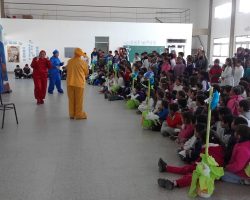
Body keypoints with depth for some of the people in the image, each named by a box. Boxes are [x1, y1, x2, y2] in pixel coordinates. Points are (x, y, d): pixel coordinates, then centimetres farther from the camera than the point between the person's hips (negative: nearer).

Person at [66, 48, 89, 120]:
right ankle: (79, 115, 12)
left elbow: (67, 71, 11)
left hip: (70, 83, 3)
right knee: (79, 100, 6)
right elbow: (86, 73, 2)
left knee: (71, 99, 12)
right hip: (79, 83, -3)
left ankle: (72, 114, 20)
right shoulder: (83, 62, -10)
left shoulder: (69, 61, -1)